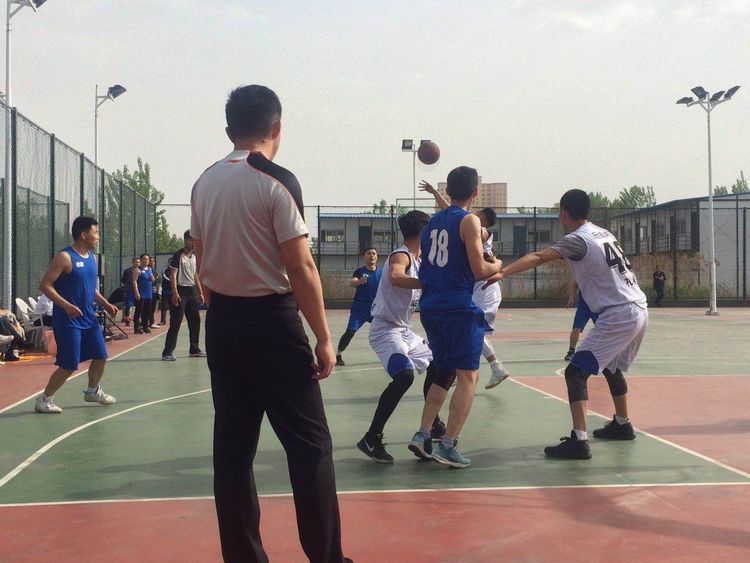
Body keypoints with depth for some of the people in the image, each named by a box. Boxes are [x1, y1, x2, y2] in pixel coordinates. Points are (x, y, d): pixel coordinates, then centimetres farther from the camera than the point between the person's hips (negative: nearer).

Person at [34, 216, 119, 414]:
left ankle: (93, 391, 35)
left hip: (89, 318, 8)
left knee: (100, 356, 12)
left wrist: (105, 304, 11)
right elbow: (45, 285, -17)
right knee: (69, 366, -7)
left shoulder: (91, 257, 11)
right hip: (68, 320, -8)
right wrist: (66, 305, -26)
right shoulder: (65, 257, -15)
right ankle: (44, 399, 9)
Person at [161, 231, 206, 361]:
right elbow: (173, 274, -14)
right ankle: (167, 352, -6)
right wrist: (175, 293, -22)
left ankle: (194, 350, 21)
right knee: (176, 323, -9)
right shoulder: (178, 255, -8)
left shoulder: (194, 257, 15)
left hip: (192, 291, 8)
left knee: (195, 321, 11)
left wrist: (201, 292, 16)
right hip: (181, 291, -8)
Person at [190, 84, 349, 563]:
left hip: (221, 322, 7)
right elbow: (300, 266, -15)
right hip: (271, 321, -6)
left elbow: (204, 262, 13)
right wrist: (324, 338, -11)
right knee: (310, 445, 2)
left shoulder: (205, 183, 8)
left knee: (233, 448, 10)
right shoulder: (276, 181, -11)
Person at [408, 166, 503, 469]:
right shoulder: (469, 221, -7)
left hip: (430, 307, 7)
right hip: (459, 307, -7)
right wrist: (496, 266, 8)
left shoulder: (432, 221, 14)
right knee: (467, 376, -1)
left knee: (445, 373, 19)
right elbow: (479, 270, -13)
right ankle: (448, 446, -6)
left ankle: (422, 435, 11)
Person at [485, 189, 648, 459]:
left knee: (576, 372, -11)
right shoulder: (603, 232, 14)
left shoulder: (577, 239, -11)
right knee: (612, 367, 29)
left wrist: (503, 272, -34)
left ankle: (578, 441, -20)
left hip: (618, 315, -9)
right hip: (639, 309, 9)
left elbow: (538, 257, -24)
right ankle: (621, 424, 45)